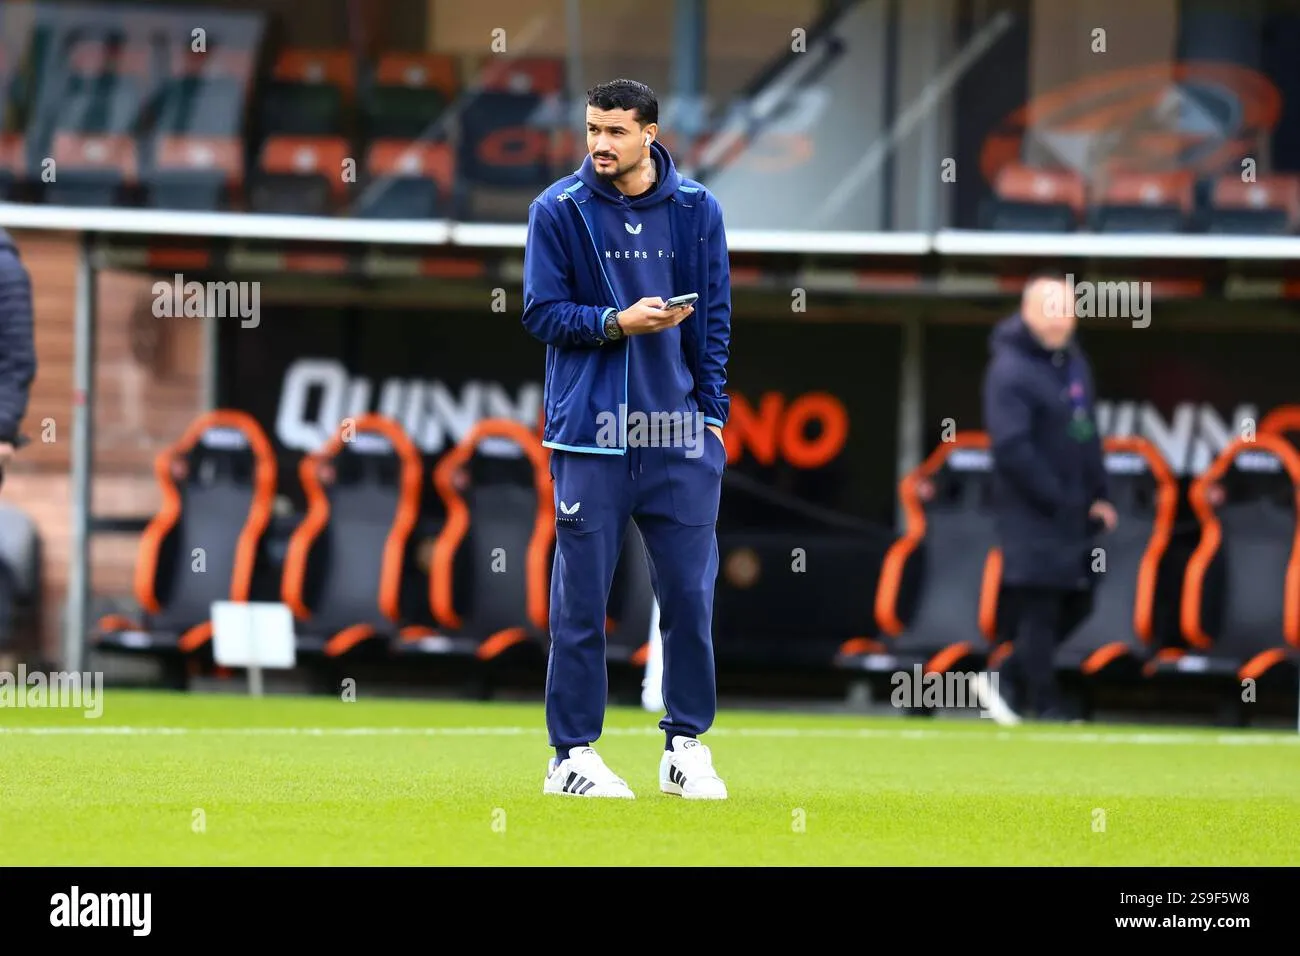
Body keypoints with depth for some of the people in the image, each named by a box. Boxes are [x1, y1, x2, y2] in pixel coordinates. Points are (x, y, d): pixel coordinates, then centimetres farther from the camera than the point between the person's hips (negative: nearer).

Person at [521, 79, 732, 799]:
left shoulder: (697, 209, 6)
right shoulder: (558, 210, 0)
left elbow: (715, 319, 10)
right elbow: (542, 313, -1)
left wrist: (712, 414, 4)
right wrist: (618, 322, -17)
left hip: (678, 430, 2)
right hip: (589, 433, -2)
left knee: (690, 591, 3)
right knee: (581, 597, -1)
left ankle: (686, 745, 15)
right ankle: (573, 753, 6)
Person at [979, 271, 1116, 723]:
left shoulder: (1074, 360, 13)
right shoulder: (1011, 370, -14)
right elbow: (1011, 448, -20)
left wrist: (1098, 496, 12)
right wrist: (1056, 500, -18)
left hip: (1072, 511, 8)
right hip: (1031, 512, -8)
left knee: (1074, 601, 11)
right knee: (1039, 604, -7)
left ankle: (1009, 681, 23)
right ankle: (1045, 706, -3)